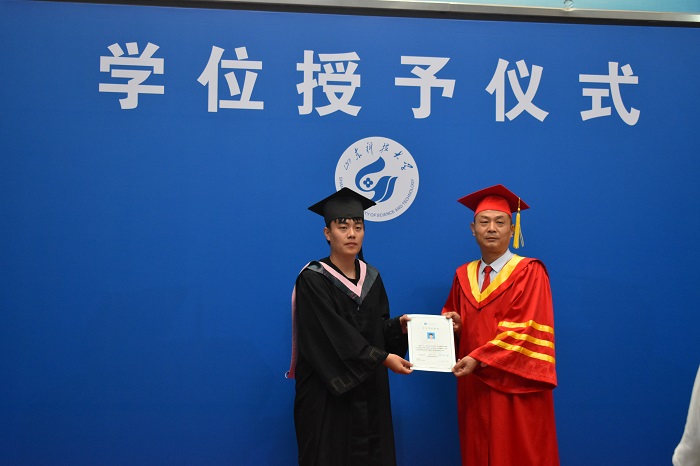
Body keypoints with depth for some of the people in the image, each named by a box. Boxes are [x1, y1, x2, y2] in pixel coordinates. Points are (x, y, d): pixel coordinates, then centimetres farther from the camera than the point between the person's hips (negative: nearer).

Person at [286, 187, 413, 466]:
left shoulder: (371, 277, 7)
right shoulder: (313, 279, -12)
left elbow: (379, 327, 11)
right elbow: (336, 335, -19)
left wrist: (400, 325, -10)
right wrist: (383, 358, -22)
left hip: (370, 391, 6)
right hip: (328, 392, -5)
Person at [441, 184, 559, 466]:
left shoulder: (529, 272, -6)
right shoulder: (463, 276, 10)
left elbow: (525, 329, -15)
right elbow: (451, 318, 18)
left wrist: (479, 358, -20)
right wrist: (454, 324, -6)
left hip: (515, 386, -5)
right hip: (475, 385, 5)